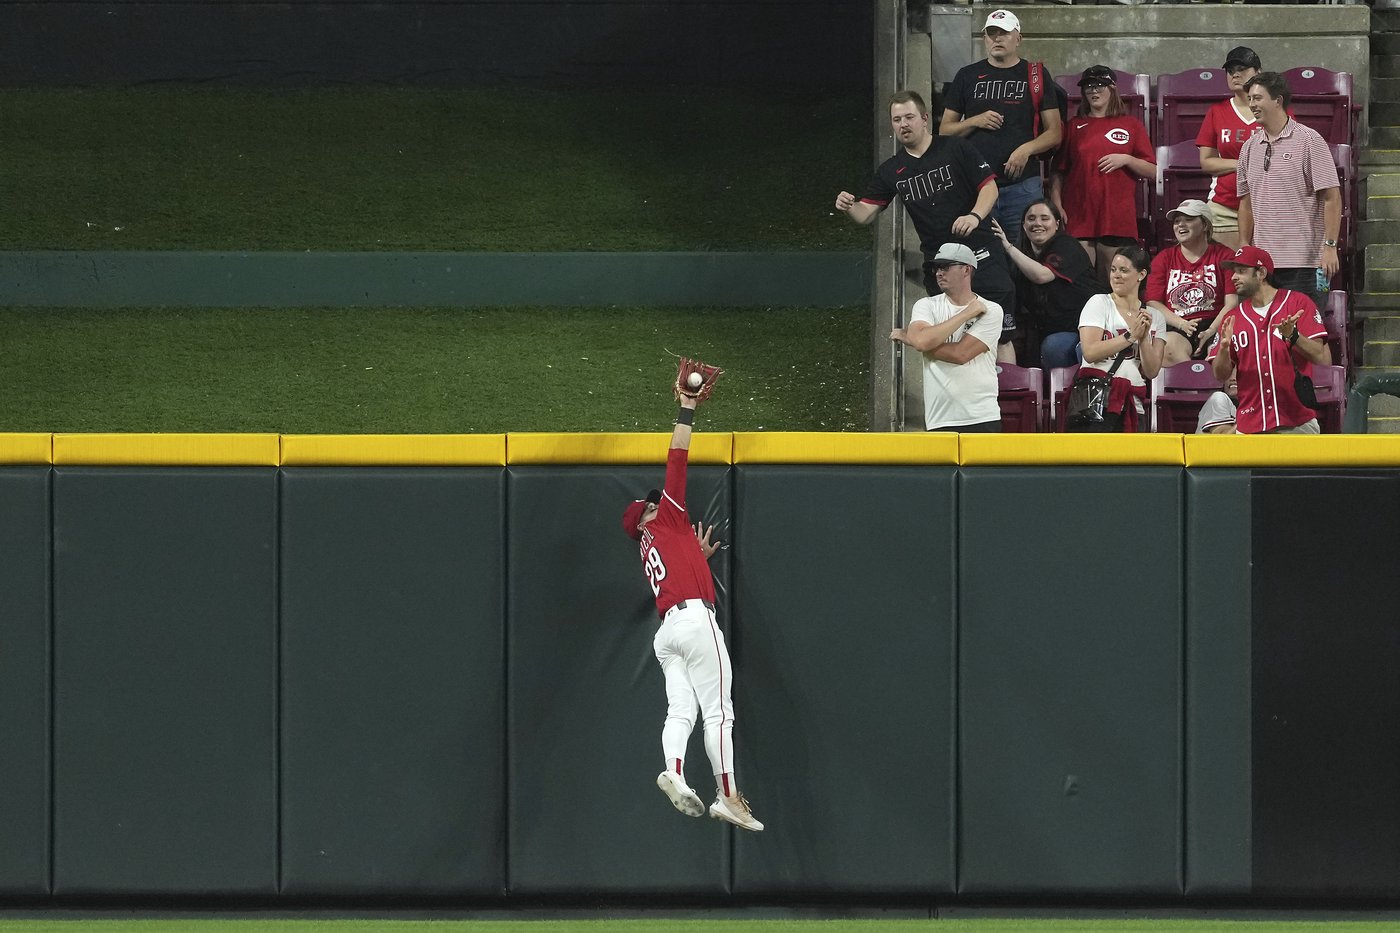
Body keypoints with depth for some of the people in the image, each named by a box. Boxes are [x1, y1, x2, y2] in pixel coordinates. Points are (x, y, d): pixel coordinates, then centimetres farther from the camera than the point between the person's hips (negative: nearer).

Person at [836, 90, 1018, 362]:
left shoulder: (956, 149, -1)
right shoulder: (891, 171, 10)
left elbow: (989, 186, -3)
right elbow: (866, 213, 8)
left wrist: (975, 216, -22)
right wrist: (849, 207, -16)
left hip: (979, 255, -4)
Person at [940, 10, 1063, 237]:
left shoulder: (1035, 75, 9)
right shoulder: (968, 76, 13)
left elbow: (1054, 133, 7)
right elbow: (944, 130, 14)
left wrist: (1027, 149, -12)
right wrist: (975, 122, -5)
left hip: (1023, 185, -1)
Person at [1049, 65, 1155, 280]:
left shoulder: (1131, 125, 10)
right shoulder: (1074, 126, 12)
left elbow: (1152, 172, 7)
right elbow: (1058, 172, 10)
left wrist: (1126, 160, -9)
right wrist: (1056, 205, -2)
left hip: (1118, 219, -1)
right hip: (1079, 218, 1)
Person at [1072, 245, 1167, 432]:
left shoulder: (1155, 317, 14)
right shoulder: (1099, 303, 6)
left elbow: (1151, 371, 5)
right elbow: (1090, 352, -9)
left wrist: (1144, 337, -9)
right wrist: (1131, 336, -10)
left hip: (1133, 407, 4)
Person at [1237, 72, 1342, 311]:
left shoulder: (1308, 141, -4)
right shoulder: (1250, 148, 14)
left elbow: (1332, 197, -8)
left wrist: (1330, 246, -15)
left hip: (1303, 260, -6)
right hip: (1262, 262, 6)